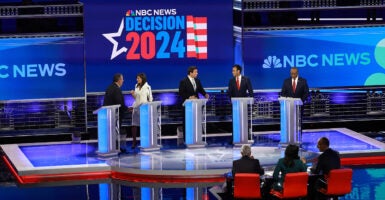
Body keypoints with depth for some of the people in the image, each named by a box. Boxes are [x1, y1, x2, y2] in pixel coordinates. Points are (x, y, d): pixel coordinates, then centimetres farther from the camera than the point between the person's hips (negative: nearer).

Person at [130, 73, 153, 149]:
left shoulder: (147, 87, -2)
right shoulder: (136, 86, 10)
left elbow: (150, 98, 2)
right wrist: (133, 94, -3)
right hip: (136, 106, 4)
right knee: (134, 124, -2)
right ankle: (134, 142, 3)